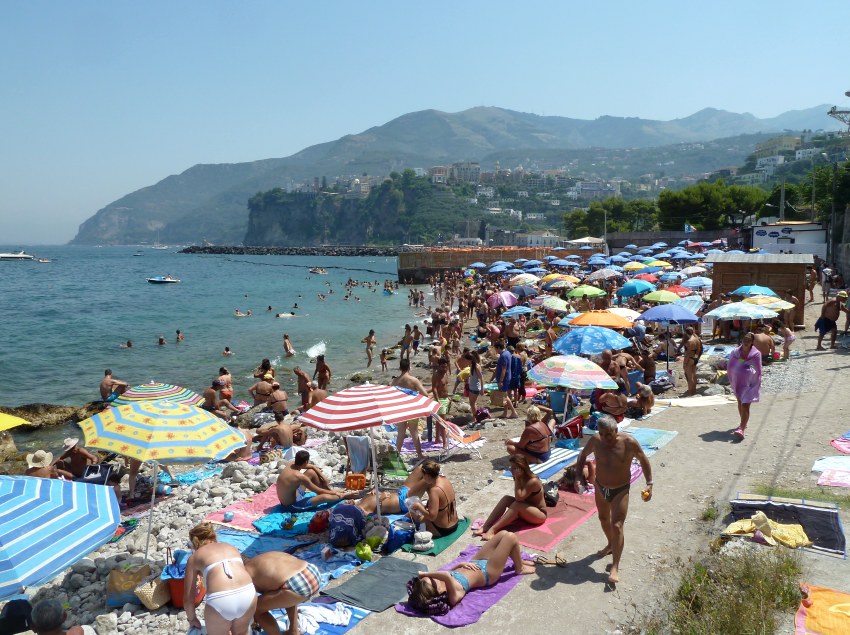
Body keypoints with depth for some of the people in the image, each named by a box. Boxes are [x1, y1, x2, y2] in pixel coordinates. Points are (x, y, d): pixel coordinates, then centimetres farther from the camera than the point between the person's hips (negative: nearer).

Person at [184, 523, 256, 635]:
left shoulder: (194, 557, 23)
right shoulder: (231, 547, 33)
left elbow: (188, 597, 25)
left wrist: (192, 619, 44)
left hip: (220, 601, -3)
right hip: (248, 593, 4)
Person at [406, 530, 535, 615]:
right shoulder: (454, 595, -41)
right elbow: (447, 576, -62)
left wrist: (461, 564, -16)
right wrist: (426, 573, -52)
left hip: (477, 561, 7)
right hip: (487, 572, -7)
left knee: (503, 534, 12)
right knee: (511, 537, -8)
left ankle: (519, 560, 38)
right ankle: (520, 568, 20)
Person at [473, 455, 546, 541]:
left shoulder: (533, 481, -25)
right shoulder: (521, 478, -2)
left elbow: (519, 498, -31)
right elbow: (518, 498, -3)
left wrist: (516, 479, -28)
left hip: (540, 515, -8)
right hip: (526, 511, 8)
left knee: (517, 505, -33)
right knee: (506, 499, -15)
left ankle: (493, 530, -38)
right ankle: (485, 527, -23)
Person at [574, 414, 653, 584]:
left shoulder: (629, 442, -23)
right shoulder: (595, 440, -15)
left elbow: (644, 461, -5)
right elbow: (583, 455, 3)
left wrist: (649, 484, -10)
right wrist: (578, 477, -7)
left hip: (620, 490, -4)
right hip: (600, 487, 4)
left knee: (617, 526, -9)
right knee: (603, 519, 23)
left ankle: (615, 567, -3)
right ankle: (611, 545, 51)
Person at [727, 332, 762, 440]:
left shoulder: (756, 354, -8)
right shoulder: (735, 352, -1)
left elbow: (758, 370, -3)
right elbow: (729, 368, 6)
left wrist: (757, 384, -3)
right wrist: (732, 380, 5)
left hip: (750, 384, -5)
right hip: (737, 382, 5)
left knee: (745, 406, -13)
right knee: (740, 403, 21)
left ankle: (742, 429, -16)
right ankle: (744, 423, 43)